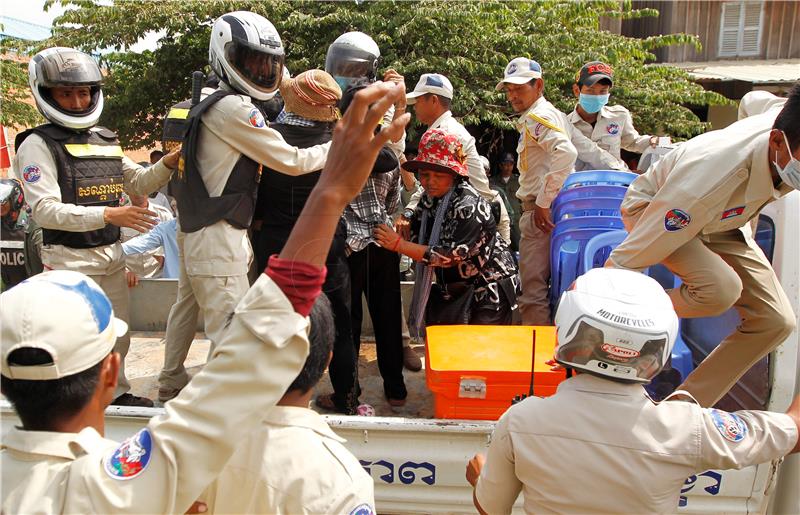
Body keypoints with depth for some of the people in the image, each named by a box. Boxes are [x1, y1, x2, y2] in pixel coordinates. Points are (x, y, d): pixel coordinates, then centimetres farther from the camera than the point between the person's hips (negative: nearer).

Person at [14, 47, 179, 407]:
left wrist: (167, 164, -1)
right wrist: (107, 215, -29)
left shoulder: (105, 141, 11)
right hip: (70, 259, -7)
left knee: (118, 336, 18)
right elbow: (45, 210, -19)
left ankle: (117, 393, 35)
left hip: (112, 255, 7)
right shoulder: (38, 145, -9)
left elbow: (139, 182, 19)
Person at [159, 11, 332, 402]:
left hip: (194, 229, 11)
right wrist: (339, 146, -3)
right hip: (218, 239, -11)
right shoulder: (234, 109, -17)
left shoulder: (207, 102, 13)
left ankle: (170, 385, 38)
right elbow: (291, 162, -13)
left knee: (187, 306, 22)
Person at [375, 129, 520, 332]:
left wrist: (399, 244, -28)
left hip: (490, 289, -7)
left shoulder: (468, 205, -23)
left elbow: (451, 256, -28)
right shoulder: (429, 199, 1)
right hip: (457, 289, 8)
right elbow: (417, 237, 9)